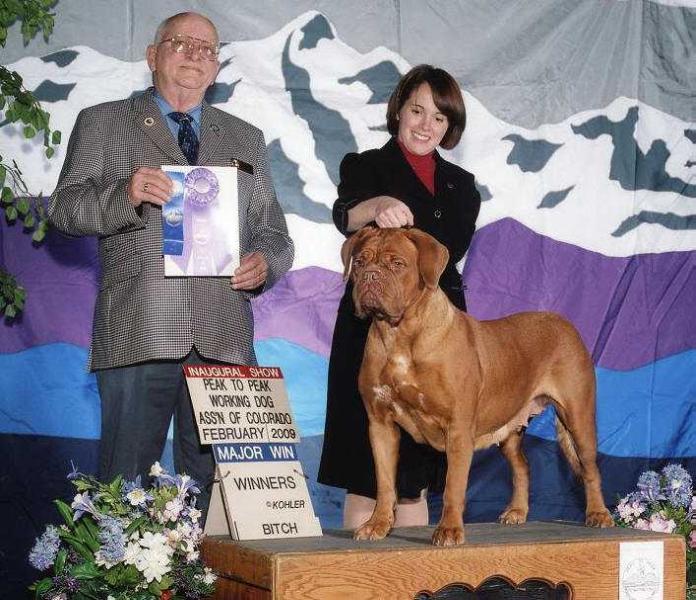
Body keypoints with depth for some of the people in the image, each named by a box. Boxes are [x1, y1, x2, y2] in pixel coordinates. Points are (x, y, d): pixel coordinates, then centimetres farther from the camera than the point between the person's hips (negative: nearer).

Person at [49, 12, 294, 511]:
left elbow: (275, 234, 22)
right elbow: (64, 208, 3)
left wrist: (265, 264, -1)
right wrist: (126, 194, -16)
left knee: (217, 484, 0)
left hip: (224, 339, 3)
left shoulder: (246, 140, 23)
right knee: (126, 486, -3)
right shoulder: (102, 124, 14)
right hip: (136, 335, -2)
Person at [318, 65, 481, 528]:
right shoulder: (365, 167, 3)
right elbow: (345, 214, -20)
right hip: (371, 331, -4)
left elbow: (449, 254, 10)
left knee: (416, 478, 7)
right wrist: (379, 206, -41)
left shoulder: (461, 185, 16)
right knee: (367, 476, -5)